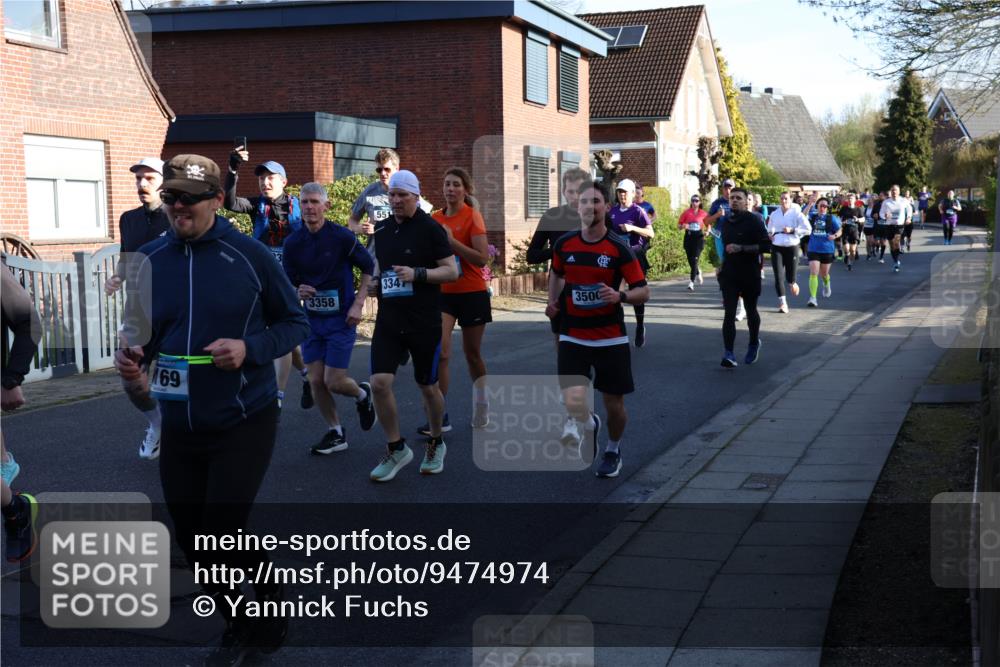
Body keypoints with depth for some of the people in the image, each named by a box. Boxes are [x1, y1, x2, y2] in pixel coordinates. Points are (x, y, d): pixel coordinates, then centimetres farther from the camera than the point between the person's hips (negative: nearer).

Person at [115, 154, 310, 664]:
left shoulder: (249, 256, -9)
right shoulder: (149, 259, 2)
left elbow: (296, 323, -2)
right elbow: (142, 334, 12)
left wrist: (250, 349, -19)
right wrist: (131, 357, -10)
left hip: (244, 422, -4)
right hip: (179, 426, 5)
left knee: (221, 534, -6)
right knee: (191, 539, 11)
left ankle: (269, 600, 25)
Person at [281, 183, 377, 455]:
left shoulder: (342, 236, -11)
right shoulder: (293, 242, -1)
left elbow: (369, 268, -1)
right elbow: (287, 282, 7)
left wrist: (358, 304, -7)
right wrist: (297, 292, -16)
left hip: (341, 319, -4)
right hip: (311, 319, 4)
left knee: (334, 382, -7)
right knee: (316, 381, 2)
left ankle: (362, 394, 27)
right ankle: (335, 433, 21)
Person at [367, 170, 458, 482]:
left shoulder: (430, 228, -8)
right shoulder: (382, 230, 9)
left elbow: (452, 271, -10)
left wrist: (417, 274, -22)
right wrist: (377, 283, 8)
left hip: (424, 323, -4)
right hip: (388, 321, 4)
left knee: (428, 386, 9)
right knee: (380, 382, -9)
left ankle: (436, 444, 32)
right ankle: (396, 449, 7)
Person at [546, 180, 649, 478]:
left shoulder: (619, 248, -9)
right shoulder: (564, 244, 0)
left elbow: (643, 291, -7)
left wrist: (620, 296, -26)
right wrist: (553, 300, 8)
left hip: (610, 338, -1)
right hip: (573, 337, 2)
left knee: (613, 402, 7)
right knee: (573, 402, -13)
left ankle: (613, 451, 36)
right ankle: (588, 423, 25)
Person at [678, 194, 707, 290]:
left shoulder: (704, 213, 4)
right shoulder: (686, 212, 4)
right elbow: (679, 224, 7)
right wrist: (683, 226, -15)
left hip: (699, 236, -2)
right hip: (688, 236, 2)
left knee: (695, 259, -13)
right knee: (690, 260, 6)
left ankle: (691, 282, -14)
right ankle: (698, 272, 40)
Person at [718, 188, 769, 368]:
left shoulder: (754, 221, -8)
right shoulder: (726, 222, 10)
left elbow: (765, 245, -16)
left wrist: (741, 248, -25)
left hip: (750, 274, -3)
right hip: (729, 274, 3)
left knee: (751, 311, 14)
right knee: (729, 313, -10)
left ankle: (754, 344, 38)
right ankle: (728, 353, -15)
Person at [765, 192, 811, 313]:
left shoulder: (796, 213, -3)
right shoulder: (774, 214, 8)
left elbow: (808, 229, -8)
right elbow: (770, 228, 27)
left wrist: (792, 230, -16)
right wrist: (769, 234, 6)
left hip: (792, 247, -2)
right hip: (776, 248, 2)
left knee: (790, 277, 1)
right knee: (778, 276, -8)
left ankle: (793, 284, 39)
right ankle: (782, 303, -3)